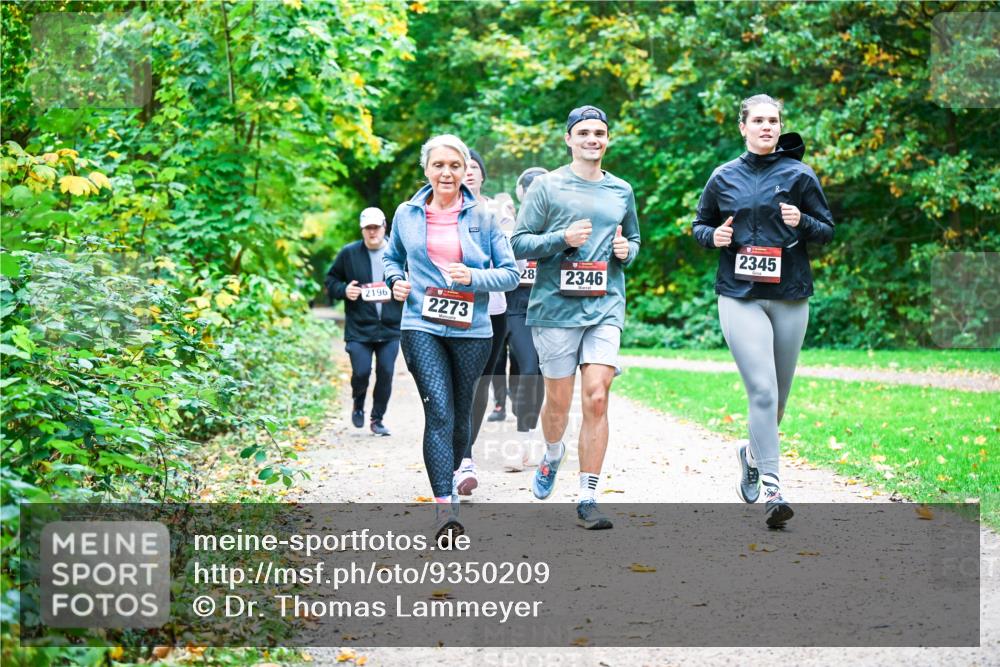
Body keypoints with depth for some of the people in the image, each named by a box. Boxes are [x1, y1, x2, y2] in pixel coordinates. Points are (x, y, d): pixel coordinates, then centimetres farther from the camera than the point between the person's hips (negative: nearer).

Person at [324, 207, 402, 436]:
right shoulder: (349, 253, 3)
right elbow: (330, 280, 12)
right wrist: (344, 290, -7)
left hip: (390, 329, 1)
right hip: (358, 329, -1)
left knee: (385, 374, 0)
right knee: (361, 372, -8)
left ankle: (378, 419, 17)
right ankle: (358, 405, 24)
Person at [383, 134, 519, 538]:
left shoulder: (482, 217, 1)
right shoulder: (406, 215, 6)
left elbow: (510, 274, 2)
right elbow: (392, 257, 23)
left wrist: (473, 277, -15)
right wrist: (395, 280, 2)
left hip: (471, 330, 1)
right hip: (422, 326, -1)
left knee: (461, 411, 13)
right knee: (438, 410, -15)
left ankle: (453, 472, 42)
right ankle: (446, 508, -19)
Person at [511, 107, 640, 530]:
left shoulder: (621, 191, 14)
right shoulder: (547, 186, 3)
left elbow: (633, 240, 27)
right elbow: (520, 243, 0)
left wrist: (626, 251, 4)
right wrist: (563, 239, -15)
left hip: (605, 309, 2)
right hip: (555, 307, -2)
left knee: (596, 399, -10)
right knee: (558, 402, 8)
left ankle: (587, 500, -6)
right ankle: (552, 455, 41)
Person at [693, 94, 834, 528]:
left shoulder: (798, 175, 4)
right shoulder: (724, 178, 7)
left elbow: (827, 231, 7)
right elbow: (699, 225, 18)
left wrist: (802, 223, -14)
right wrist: (713, 235, -5)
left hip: (790, 297, 1)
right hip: (739, 296, -1)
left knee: (778, 394, 11)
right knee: (762, 389, -15)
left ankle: (753, 453, 41)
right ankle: (771, 488, -15)